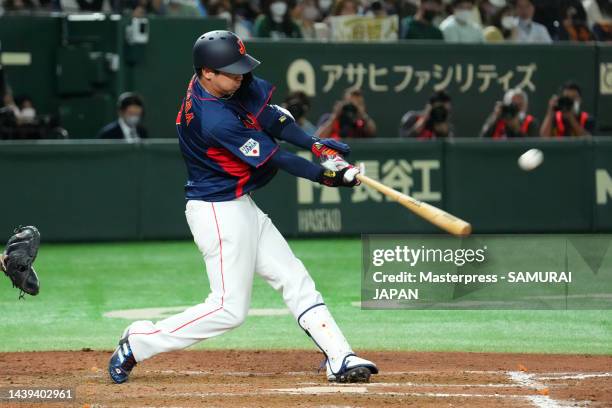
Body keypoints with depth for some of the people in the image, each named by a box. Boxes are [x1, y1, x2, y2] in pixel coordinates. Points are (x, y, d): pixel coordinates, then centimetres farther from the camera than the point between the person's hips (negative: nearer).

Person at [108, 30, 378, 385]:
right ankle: (139, 343, 4)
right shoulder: (215, 119, -29)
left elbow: (270, 116, -1)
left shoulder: (232, 86, -3)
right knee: (230, 308, -6)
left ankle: (340, 359, 9)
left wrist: (315, 143, -16)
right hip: (219, 212, -10)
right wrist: (326, 176, -13)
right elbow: (273, 157, -21)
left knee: (295, 279, 9)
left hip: (240, 206, 10)